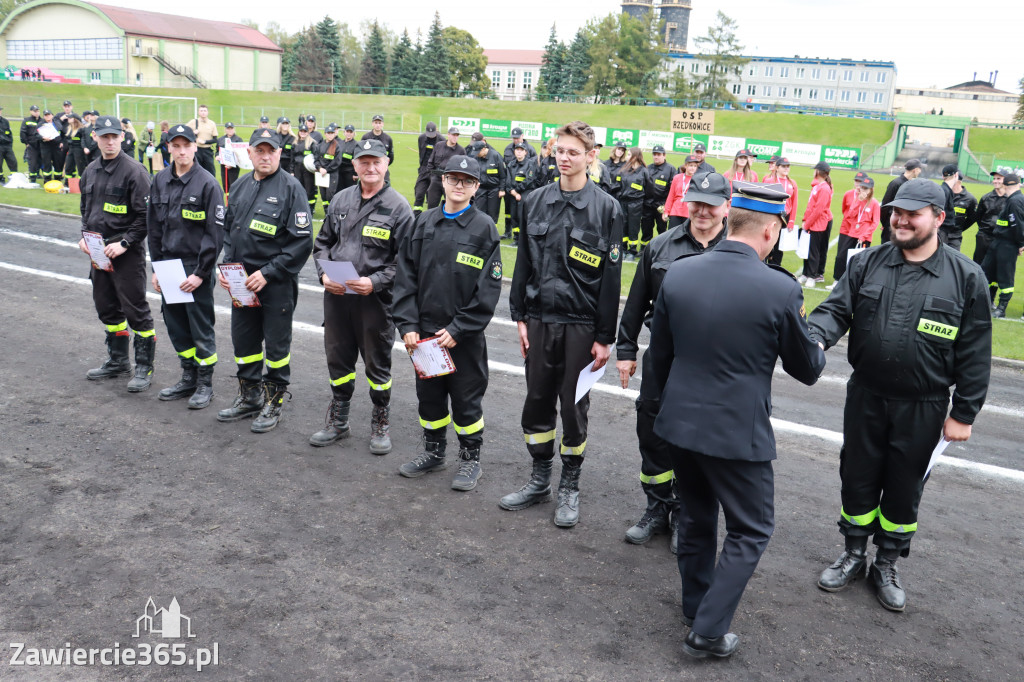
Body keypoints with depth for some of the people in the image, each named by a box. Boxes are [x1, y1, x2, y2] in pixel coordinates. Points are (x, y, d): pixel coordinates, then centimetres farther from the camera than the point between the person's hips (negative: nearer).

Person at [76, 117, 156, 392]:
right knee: (107, 307, 16)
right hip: (99, 251, 8)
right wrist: (85, 235, 7)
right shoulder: (91, 171, 11)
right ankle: (118, 361, 30)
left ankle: (144, 367, 7)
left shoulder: (134, 171, -12)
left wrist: (124, 243, -18)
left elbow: (145, 215, -15)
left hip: (127, 253, -8)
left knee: (135, 309, -3)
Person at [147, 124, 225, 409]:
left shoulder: (207, 184, -9)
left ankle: (205, 383, 15)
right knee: (175, 325, 13)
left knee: (201, 327, 2)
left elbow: (215, 233, -11)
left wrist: (201, 273, -14)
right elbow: (154, 227, 13)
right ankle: (188, 378, 27)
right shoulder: (160, 181, 8)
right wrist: (156, 266, 8)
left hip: (196, 268, -6)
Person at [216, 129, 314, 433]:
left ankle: (274, 402, 22)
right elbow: (228, 228, 17)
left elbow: (302, 241, -15)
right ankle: (249, 397, 32)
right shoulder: (241, 185, 9)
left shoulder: (291, 188, -10)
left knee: (276, 344, 6)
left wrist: (268, 272, -18)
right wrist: (227, 265, 3)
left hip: (276, 285, -6)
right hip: (242, 283, 6)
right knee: (243, 340, 15)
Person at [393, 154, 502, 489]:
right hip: (425, 331, 4)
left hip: (465, 336, -4)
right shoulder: (424, 222, 5)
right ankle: (433, 451, 35)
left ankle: (470, 458, 25)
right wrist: (407, 325, -5)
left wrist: (458, 329, -14)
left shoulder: (484, 227, -5)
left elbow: (489, 289, -10)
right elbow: (406, 276, 4)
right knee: (429, 395, 15)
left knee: (466, 399, 7)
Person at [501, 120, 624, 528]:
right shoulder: (536, 202, 6)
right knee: (537, 400, 10)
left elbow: (611, 277, -6)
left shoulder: (606, 208, -5)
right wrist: (520, 316, 4)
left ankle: (569, 487, 22)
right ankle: (540, 480, 27)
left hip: (581, 323, -3)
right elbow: (524, 262, 9)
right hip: (539, 318, 3)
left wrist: (605, 337, -8)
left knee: (573, 405, 6)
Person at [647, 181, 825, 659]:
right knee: (751, 530, 13)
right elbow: (807, 370, -3)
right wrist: (803, 328, 17)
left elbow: (658, 354, 6)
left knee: (696, 519, 23)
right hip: (737, 433, -5)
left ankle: (695, 606, 40)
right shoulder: (781, 289, -17)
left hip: (679, 422, 5)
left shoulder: (677, 273, -4)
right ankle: (707, 632, 13)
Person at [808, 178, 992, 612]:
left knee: (904, 490, 13)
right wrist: (815, 338, -29)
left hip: (923, 409, -2)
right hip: (865, 398, 2)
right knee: (858, 480, 14)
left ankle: (887, 564, 33)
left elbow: (975, 353, -4)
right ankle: (854, 554, 35)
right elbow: (836, 309, -6)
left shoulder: (966, 277, -7)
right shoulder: (867, 264, -1)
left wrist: (964, 413, -4)